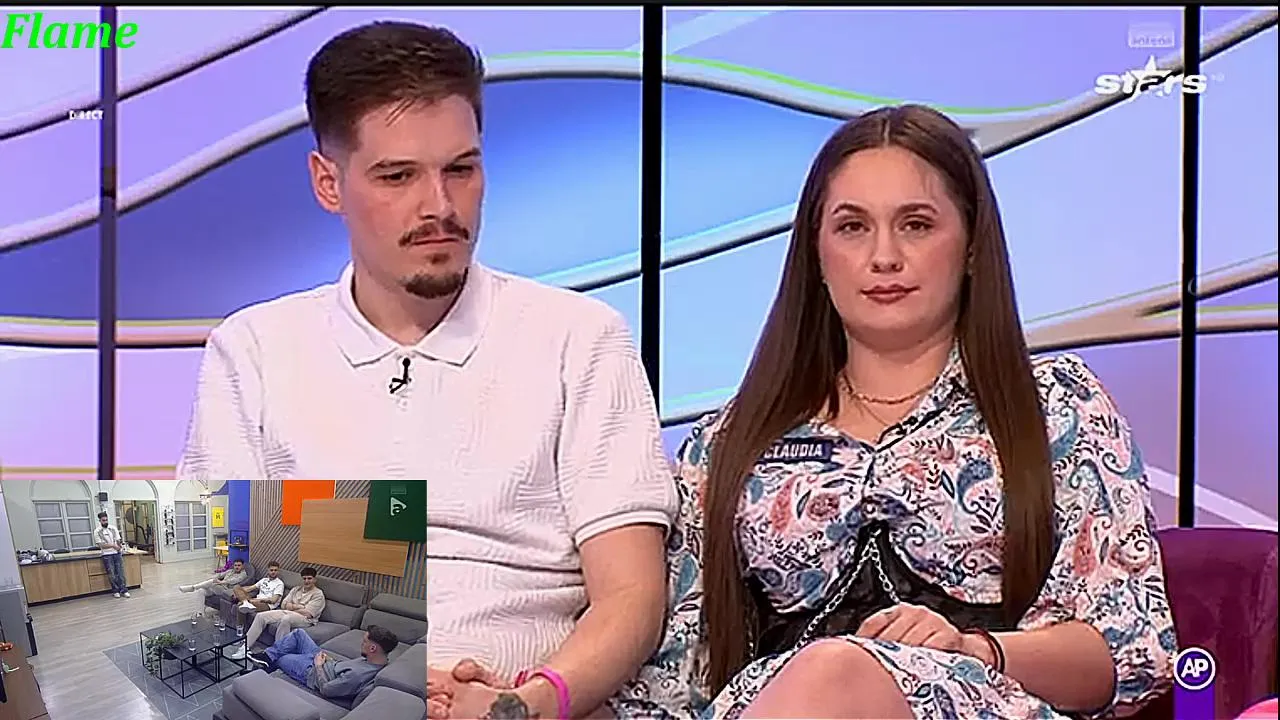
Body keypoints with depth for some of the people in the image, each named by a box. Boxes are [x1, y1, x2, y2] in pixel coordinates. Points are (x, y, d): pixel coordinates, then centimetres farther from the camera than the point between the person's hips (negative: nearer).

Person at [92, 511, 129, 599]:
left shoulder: (113, 529, 9)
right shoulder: (97, 531, -1)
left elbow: (118, 541, 9)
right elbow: (101, 545, -7)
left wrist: (120, 543, -14)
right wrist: (113, 545, -16)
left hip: (116, 553, 2)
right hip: (106, 555, -2)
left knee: (120, 571, -5)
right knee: (112, 573, -5)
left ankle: (124, 590, -4)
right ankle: (115, 591, 5)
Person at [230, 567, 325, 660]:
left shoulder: (318, 594, -2)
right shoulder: (296, 589, 20)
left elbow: (307, 613, -12)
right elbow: (284, 605, 12)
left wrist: (291, 606, -2)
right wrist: (298, 606, -5)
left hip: (305, 619, -7)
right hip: (286, 613, 7)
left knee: (285, 619, -40)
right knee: (261, 616, -9)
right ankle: (245, 647, -12)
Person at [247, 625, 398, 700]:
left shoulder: (357, 675, -45)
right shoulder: (380, 661, -20)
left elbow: (324, 690, -30)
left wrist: (319, 666, -17)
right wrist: (331, 660, -5)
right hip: (329, 662, 7)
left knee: (278, 658, 13)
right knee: (299, 633, 15)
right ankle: (267, 656, 26)